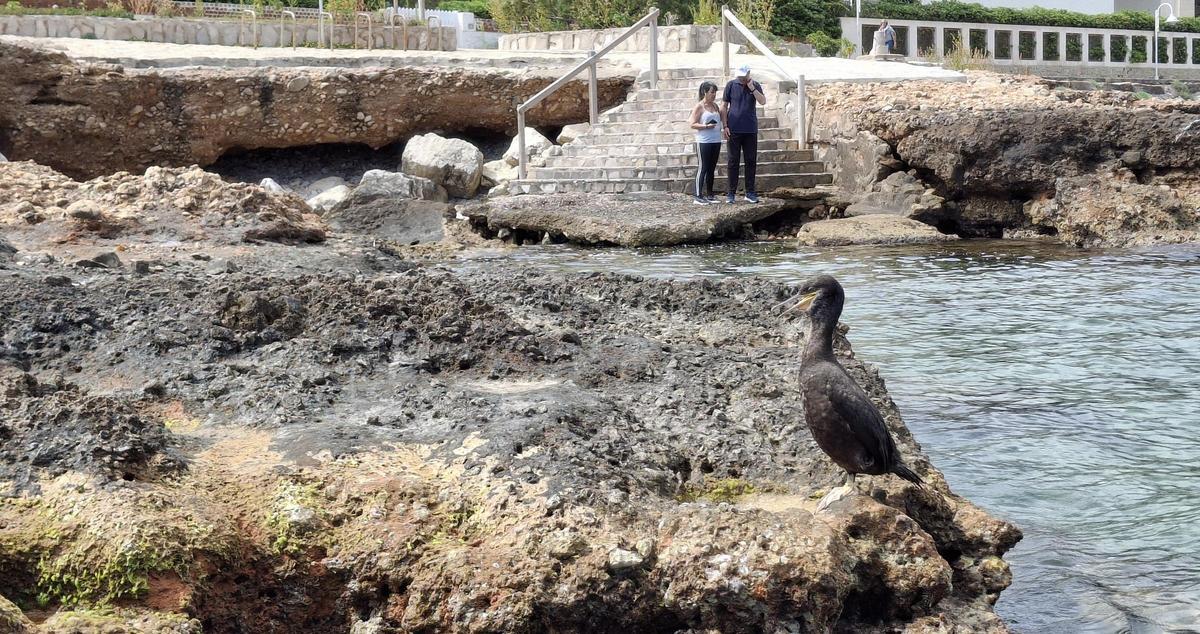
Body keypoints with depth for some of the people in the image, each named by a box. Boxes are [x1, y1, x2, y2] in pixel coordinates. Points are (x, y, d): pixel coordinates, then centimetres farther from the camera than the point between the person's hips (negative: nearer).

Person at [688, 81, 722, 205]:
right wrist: (706, 126, -22)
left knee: (711, 169, 10)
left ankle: (709, 195, 17)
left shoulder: (715, 105, 13)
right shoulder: (699, 106, -7)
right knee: (703, 168, -6)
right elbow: (693, 124, -10)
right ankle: (698, 196, -4)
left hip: (716, 141, 7)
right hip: (704, 142, -7)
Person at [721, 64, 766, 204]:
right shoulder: (731, 85, 1)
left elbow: (763, 101, -8)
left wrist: (752, 88, -17)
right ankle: (731, 193, 5)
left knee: (751, 161, 5)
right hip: (734, 130, -2)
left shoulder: (755, 86, 5)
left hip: (751, 130, 2)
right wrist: (725, 126, -4)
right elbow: (724, 106, 2)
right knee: (733, 161, 1)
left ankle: (750, 193, 12)